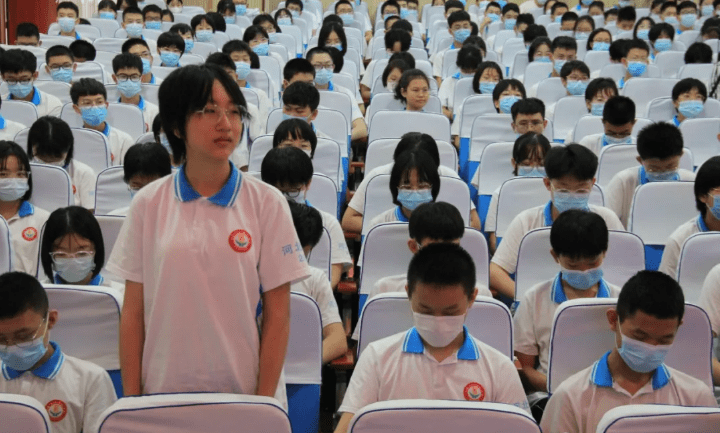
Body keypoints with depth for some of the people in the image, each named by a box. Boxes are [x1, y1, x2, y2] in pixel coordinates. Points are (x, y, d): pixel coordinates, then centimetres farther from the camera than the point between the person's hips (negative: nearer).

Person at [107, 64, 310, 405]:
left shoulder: (267, 203, -3)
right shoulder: (148, 204, 0)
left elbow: (278, 313, -4)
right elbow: (133, 312, 1)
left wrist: (263, 400, -8)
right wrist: (132, 400, -2)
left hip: (243, 392, -1)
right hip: (164, 391, 1)